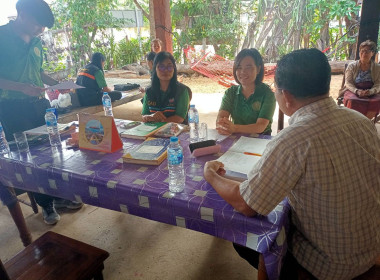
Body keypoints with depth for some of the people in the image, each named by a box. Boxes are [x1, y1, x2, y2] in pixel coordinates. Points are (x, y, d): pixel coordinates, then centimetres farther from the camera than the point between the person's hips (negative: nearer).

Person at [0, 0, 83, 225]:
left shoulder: (35, 41, 9)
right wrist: (22, 87, -24)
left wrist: (57, 83, 4)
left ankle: (59, 195, 25)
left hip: (40, 104, 6)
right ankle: (46, 204, 18)